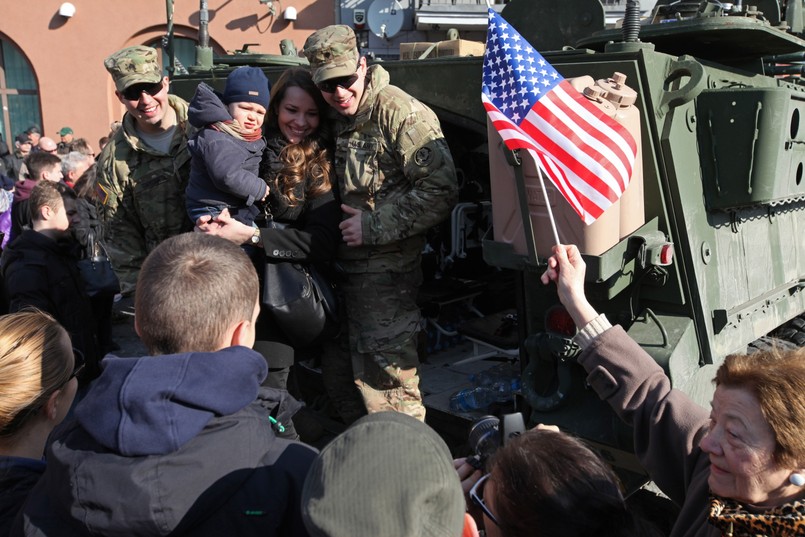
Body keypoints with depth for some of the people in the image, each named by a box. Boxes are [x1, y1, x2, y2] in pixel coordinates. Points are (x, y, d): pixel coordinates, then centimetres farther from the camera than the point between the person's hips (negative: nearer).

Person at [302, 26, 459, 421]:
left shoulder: (398, 111, -14)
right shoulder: (339, 122, 11)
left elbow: (440, 189, -22)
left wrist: (375, 225, -19)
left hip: (386, 267, -9)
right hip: (352, 265, 9)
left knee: (390, 372, -3)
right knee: (365, 373, 20)